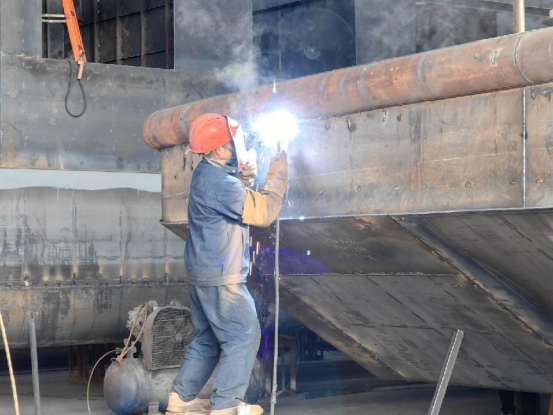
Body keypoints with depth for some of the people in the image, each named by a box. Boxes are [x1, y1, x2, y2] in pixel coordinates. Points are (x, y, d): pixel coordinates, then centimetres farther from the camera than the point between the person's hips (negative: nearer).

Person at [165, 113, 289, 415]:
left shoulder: (209, 174, 9)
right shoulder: (218, 183, -23)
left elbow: (239, 200, 20)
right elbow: (263, 213, -20)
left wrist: (246, 174, 4)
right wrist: (277, 174, -10)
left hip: (205, 272, 10)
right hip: (220, 276, -10)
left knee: (208, 338, 17)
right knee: (244, 335, -3)